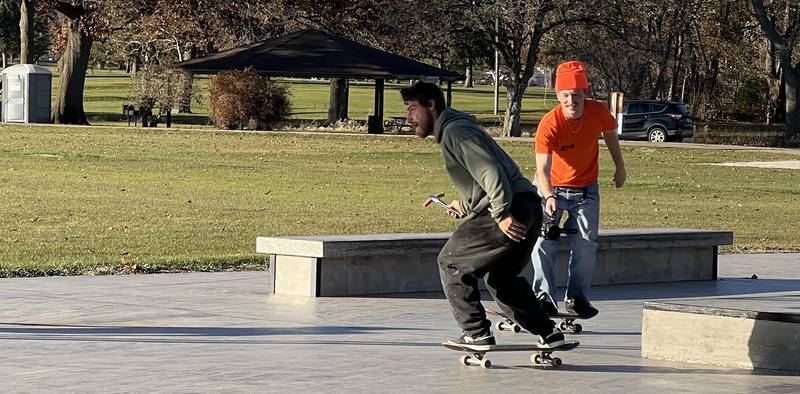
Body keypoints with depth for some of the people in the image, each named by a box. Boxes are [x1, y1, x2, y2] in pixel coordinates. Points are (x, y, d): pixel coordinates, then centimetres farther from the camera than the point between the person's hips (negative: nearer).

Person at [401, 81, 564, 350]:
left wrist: (502, 214, -22)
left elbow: (491, 171, -19)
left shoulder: (455, 131, -8)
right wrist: (465, 204, 23)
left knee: (451, 262, 2)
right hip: (529, 208, 10)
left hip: (511, 209, -10)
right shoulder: (456, 129, 25)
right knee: (501, 277, 25)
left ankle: (477, 334, 0)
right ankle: (548, 333, 22)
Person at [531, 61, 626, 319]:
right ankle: (544, 295, -3)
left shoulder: (599, 112, -19)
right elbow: (542, 167, -33)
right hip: (551, 188, -2)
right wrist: (549, 196, -49)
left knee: (586, 244, -3)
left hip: (586, 189, 2)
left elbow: (610, 134, 5)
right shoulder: (549, 123, -28)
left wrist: (620, 168, 15)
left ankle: (577, 297, 10)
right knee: (543, 241, -13)